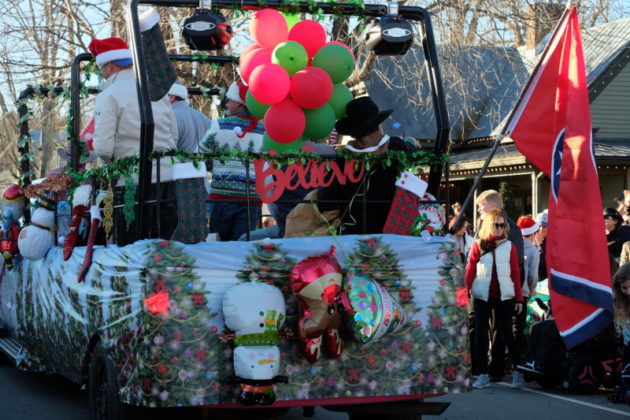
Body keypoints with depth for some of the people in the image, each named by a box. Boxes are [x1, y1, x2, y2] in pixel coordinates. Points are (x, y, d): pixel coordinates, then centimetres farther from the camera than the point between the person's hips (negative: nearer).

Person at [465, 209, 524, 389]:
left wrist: (519, 298, 2)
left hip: (504, 296, -1)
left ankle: (518, 372, 13)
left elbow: (516, 273, 5)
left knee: (507, 334, 0)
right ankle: (483, 375, 9)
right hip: (482, 296, 1)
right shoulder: (478, 245, 3)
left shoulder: (509, 246, 4)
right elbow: (470, 271, 2)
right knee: (480, 335, 2)